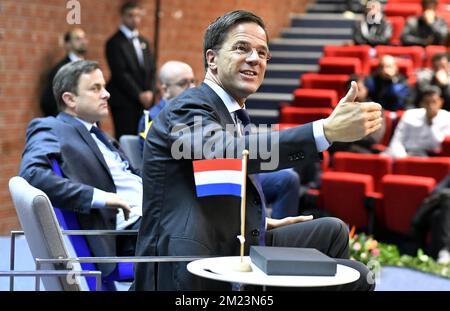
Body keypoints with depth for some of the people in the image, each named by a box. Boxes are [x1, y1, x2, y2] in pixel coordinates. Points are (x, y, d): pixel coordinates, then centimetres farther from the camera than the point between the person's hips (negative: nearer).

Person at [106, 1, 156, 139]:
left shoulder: (144, 42, 17)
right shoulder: (115, 42, -4)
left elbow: (151, 69, 15)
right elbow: (120, 74, -11)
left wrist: (149, 92, -1)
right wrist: (139, 95, -13)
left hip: (144, 100, 6)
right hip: (124, 101, -6)